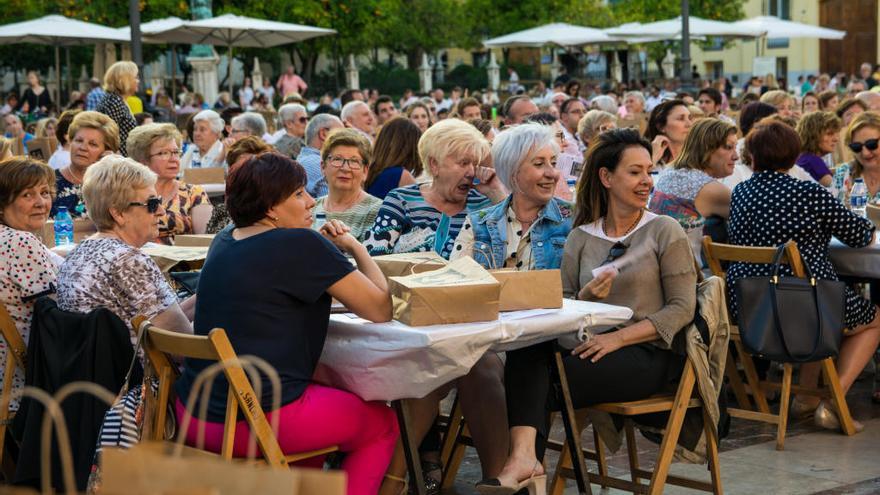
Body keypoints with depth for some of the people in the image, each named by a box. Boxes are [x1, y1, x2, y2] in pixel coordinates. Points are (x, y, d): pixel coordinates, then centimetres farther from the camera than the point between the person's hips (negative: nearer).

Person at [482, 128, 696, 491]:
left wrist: (619, 337, -16)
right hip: (593, 348, 3)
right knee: (524, 352, -30)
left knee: (552, 376, -29)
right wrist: (586, 296, -12)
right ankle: (524, 456, -45)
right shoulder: (580, 238, 13)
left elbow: (682, 307, -5)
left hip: (648, 353, -3)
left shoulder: (665, 232, 4)